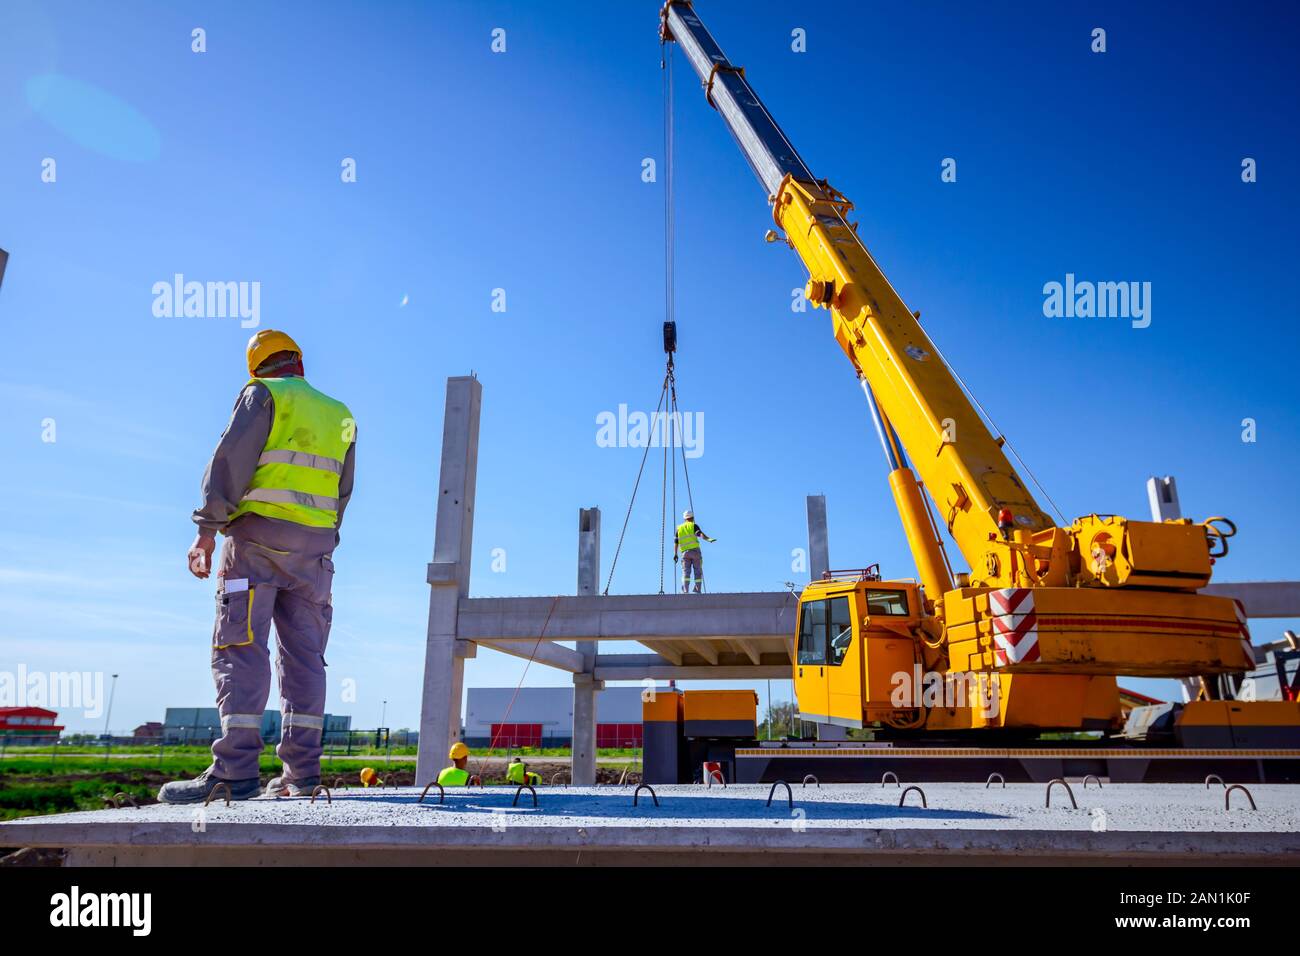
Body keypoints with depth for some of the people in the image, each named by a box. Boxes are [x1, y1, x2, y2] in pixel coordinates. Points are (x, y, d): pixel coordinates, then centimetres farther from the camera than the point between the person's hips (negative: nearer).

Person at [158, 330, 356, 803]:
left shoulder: (263, 394, 5)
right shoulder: (340, 415, 21)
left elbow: (232, 458, -8)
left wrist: (207, 529, -11)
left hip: (259, 533, -5)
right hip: (315, 544, 5)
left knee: (240, 649, -7)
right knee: (304, 657, 3)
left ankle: (236, 771, -13)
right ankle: (302, 772, 2)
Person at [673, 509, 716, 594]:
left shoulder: (679, 528, 17)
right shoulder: (693, 525, 6)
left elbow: (676, 542, 12)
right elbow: (700, 534, -14)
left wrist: (675, 554, 13)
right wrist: (708, 539, -29)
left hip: (685, 552, 3)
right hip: (695, 550, -3)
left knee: (686, 572, -4)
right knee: (698, 572, 3)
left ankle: (685, 591, -20)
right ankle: (697, 591, -3)